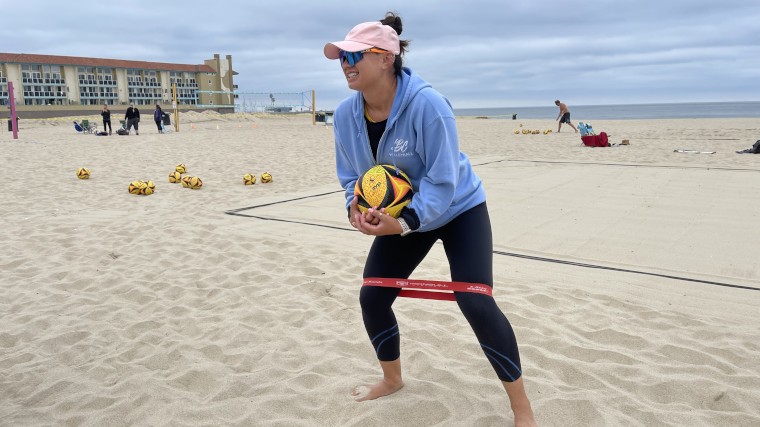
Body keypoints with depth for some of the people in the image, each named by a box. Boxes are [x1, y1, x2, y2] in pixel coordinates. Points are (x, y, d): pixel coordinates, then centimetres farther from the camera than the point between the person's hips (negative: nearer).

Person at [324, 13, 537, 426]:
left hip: (458, 210, -6)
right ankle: (392, 379, 30)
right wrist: (354, 205, -22)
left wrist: (404, 223, -39)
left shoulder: (427, 104, -32)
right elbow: (350, 174, -2)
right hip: (401, 217, 6)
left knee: (475, 302, -15)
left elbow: (442, 181, -29)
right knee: (372, 297, 2)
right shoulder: (346, 114, -14)